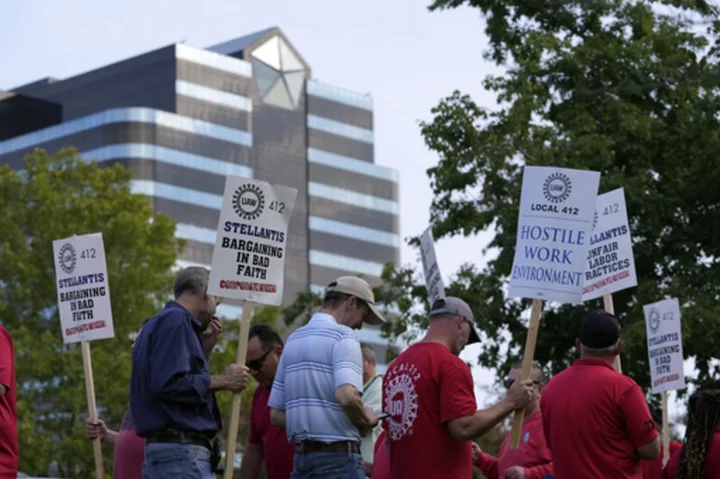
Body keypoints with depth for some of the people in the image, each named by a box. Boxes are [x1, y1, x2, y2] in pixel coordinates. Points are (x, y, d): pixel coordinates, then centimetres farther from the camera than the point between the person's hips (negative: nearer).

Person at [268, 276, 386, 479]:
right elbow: (347, 396, -25)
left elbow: (276, 414, 17)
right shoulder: (342, 336, -7)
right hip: (339, 457, -8)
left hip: (300, 456, 8)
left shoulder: (293, 339, 17)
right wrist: (365, 419, -6)